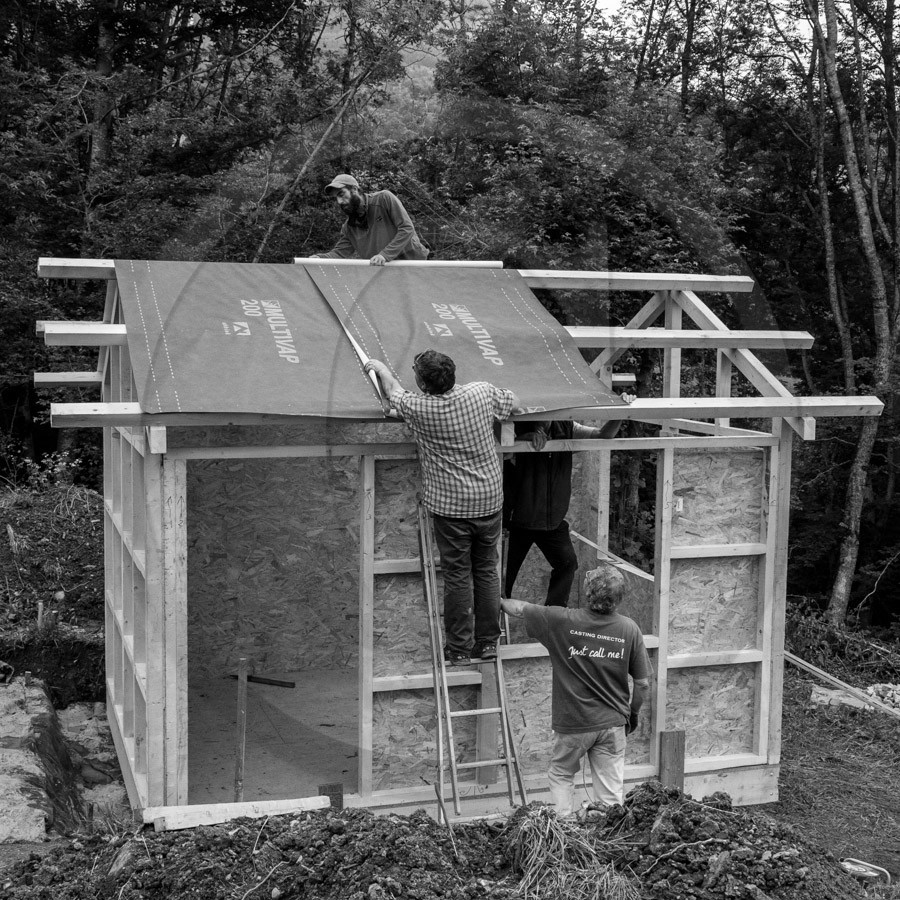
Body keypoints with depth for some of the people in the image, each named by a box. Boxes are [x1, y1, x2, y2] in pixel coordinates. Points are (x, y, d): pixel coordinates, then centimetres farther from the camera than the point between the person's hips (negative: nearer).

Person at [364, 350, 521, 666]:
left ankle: (459, 649, 11)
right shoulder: (482, 392, -6)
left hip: (450, 505, -3)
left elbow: (394, 390, 9)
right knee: (487, 571, 13)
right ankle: (488, 641, 21)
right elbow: (515, 405, 14)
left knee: (457, 576, 4)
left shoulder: (418, 408, -13)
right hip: (490, 500, 4)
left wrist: (379, 367, 29)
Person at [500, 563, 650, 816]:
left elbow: (518, 608, 0)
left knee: (561, 776, 21)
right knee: (611, 792, 9)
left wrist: (499, 600, 21)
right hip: (612, 723, 1)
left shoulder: (563, 622, -15)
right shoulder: (629, 629, -8)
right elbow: (643, 684, -2)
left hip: (572, 722, -1)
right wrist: (632, 714, 15)